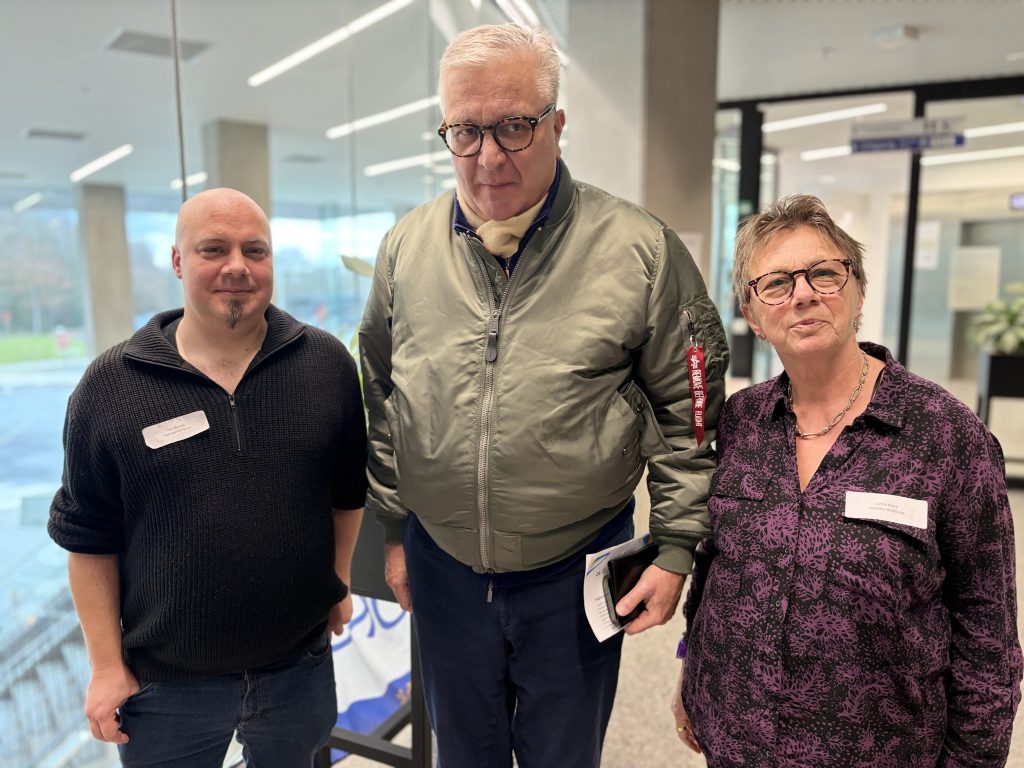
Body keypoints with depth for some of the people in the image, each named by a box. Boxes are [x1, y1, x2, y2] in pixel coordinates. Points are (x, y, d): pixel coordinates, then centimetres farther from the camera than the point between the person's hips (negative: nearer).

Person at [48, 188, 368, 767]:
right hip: (166, 681, -1)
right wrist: (108, 667, -2)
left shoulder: (328, 364, -7)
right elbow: (89, 537, -3)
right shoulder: (111, 387, -9)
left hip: (301, 664, 2)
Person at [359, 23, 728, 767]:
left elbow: (690, 409, -6)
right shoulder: (406, 247, -2)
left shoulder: (641, 249, -13)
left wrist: (675, 549, -6)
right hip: (442, 565, 3)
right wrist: (394, 528, 10)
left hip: (575, 569, -2)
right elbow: (382, 398, 7)